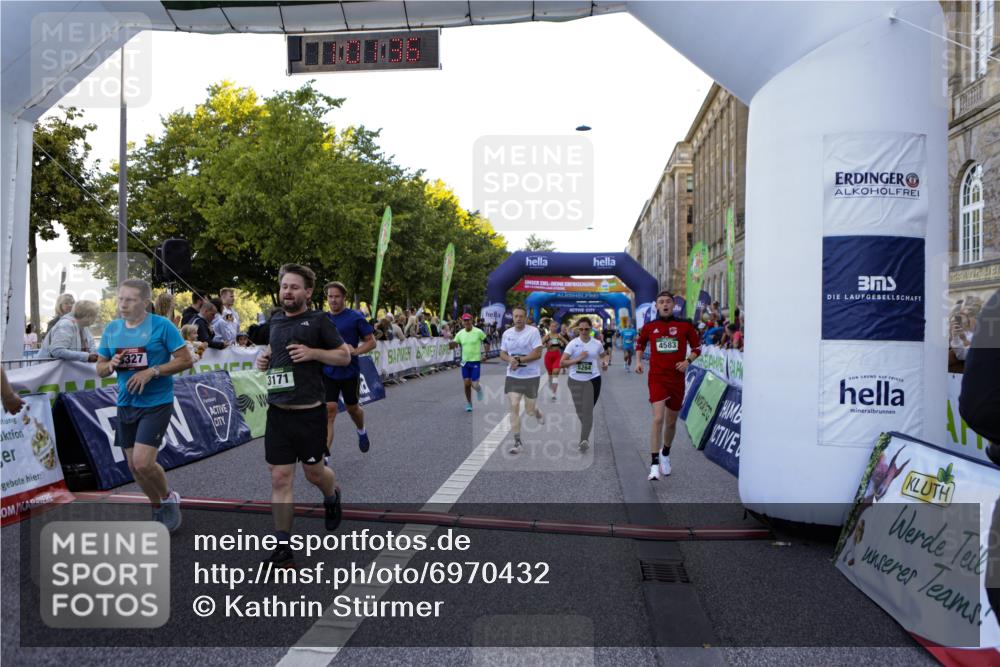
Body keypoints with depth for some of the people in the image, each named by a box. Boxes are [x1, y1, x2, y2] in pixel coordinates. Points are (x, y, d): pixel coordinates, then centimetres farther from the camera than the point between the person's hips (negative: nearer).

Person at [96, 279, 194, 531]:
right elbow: (100, 369, 12)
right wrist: (111, 365, -11)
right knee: (134, 465, 12)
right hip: (126, 404, 6)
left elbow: (186, 360, -10)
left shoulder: (162, 325, -10)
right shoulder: (112, 329, 6)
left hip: (156, 404, -6)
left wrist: (152, 372, -20)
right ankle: (158, 508, 33)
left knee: (143, 462, -15)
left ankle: (169, 498, 14)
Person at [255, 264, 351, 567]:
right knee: (280, 479, 2)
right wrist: (263, 357, 7)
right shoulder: (275, 320, 11)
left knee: (313, 472, 12)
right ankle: (283, 548, 8)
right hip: (278, 412, 4)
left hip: (310, 412, -4)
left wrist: (313, 352, -17)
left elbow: (344, 356, -2)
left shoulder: (318, 320, -4)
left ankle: (332, 496, 48)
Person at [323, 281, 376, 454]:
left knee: (352, 408, 16)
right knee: (329, 410, -9)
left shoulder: (355, 317, -7)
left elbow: (371, 342, -5)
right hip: (328, 372, 2)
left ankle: (362, 432, 49)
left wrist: (355, 351, -21)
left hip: (350, 372, -2)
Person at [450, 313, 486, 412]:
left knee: (474, 385, -7)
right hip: (465, 361, 3)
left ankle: (479, 389, 31)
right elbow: (454, 344, 6)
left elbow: (487, 341, 3)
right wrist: (452, 345, -18)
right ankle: (469, 403, 23)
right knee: (467, 384, 4)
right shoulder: (460, 334, 0)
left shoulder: (478, 332, -9)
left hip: (476, 361, -3)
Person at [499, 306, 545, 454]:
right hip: (512, 376, 3)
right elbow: (502, 354, 11)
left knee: (529, 410, 5)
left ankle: (538, 412, 44)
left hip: (531, 376, -3)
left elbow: (537, 354, -15)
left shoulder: (533, 332, -10)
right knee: (514, 406, -7)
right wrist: (510, 359, -11)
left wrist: (519, 360, -19)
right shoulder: (507, 333, 5)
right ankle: (517, 442, 2)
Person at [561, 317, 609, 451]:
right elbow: (562, 363, -8)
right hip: (576, 381, 1)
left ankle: (584, 440, -16)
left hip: (593, 380, -1)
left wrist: (606, 362, 0)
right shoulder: (573, 344, -4)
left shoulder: (597, 344, 2)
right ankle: (585, 434, 37)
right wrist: (578, 359, -19)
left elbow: (606, 355, 22)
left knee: (588, 410, -11)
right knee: (580, 411, 11)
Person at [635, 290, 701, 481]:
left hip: (677, 378, 2)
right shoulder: (650, 327, 3)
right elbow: (640, 344, 20)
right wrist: (638, 361, 5)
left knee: (671, 422, 14)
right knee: (658, 418, -17)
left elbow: (697, 347, 9)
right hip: (657, 378, -1)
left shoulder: (684, 325, 0)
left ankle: (665, 454, 40)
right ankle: (655, 465, -17)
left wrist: (687, 361, -9)